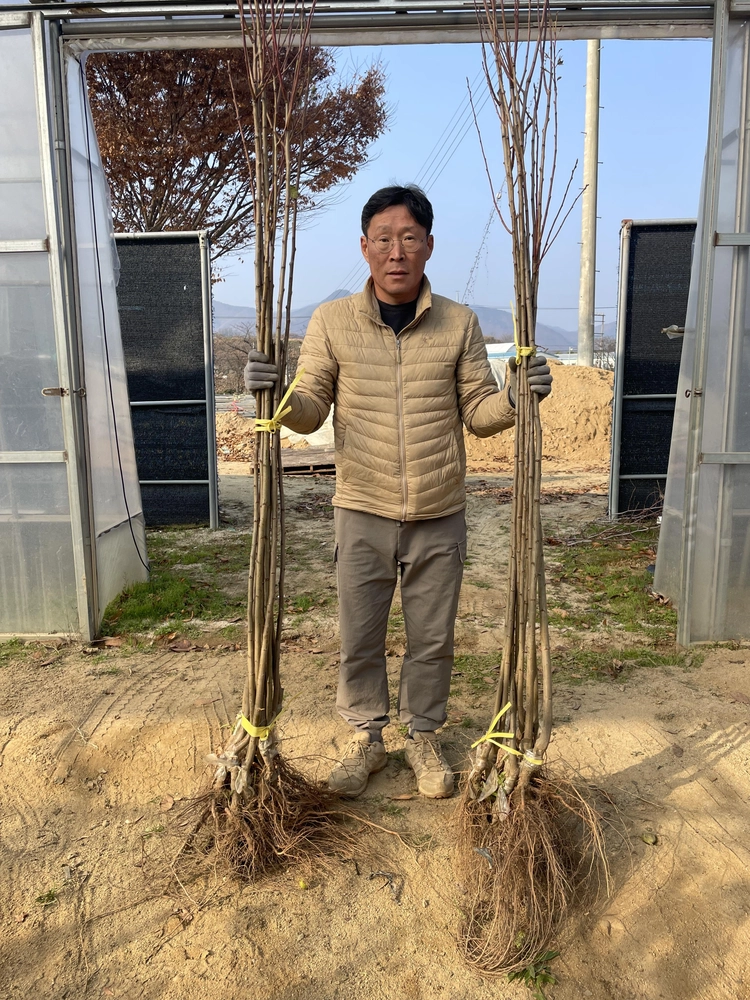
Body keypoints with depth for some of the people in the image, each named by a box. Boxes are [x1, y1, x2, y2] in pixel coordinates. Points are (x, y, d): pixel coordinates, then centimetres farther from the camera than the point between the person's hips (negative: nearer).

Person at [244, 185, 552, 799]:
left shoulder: (459, 324, 0)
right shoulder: (331, 321, -2)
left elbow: (478, 413, 3)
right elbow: (310, 412, -1)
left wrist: (515, 397, -17)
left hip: (440, 518, 1)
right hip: (363, 515, 0)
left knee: (433, 639, 14)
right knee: (359, 638, 12)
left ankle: (424, 738, 37)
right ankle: (367, 740, 35)